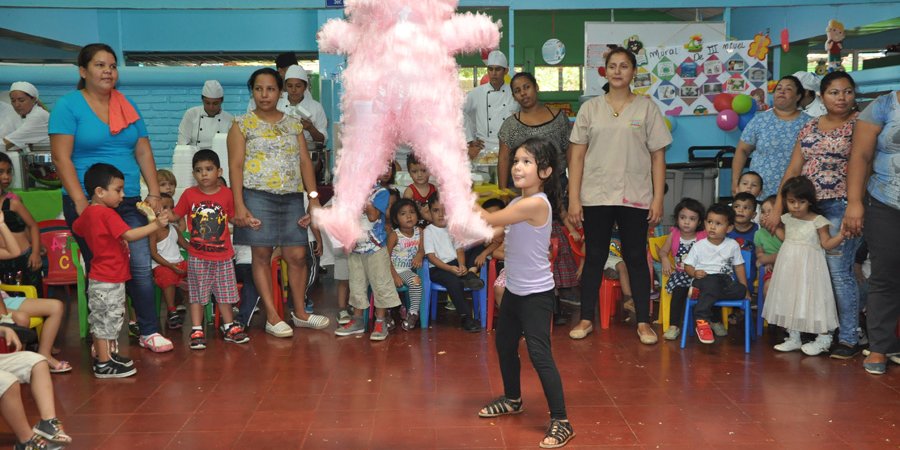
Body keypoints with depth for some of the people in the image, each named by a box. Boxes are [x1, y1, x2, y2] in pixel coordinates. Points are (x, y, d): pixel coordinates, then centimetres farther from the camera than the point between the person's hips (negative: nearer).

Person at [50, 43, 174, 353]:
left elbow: (144, 153, 11)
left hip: (129, 202, 4)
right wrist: (81, 202, -17)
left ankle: (149, 332, 9)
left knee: (141, 267, -1)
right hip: (89, 203, -4)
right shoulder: (68, 106, -3)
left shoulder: (128, 107, 13)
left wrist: (154, 193, 2)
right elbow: (61, 158, -10)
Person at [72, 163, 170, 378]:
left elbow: (76, 227, 28)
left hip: (100, 277, 10)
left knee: (101, 319, 18)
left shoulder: (87, 213, 8)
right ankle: (104, 364, 4)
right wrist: (155, 225, -30)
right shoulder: (107, 214, -21)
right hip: (109, 280, -10)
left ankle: (106, 355, 30)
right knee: (107, 319, -2)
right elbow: (129, 235, -29)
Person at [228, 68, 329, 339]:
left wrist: (314, 201, 3)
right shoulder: (242, 125, 3)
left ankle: (300, 313, 17)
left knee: (297, 255, 2)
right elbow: (236, 166, -3)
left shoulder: (293, 124, 14)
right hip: (258, 197, -3)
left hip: (292, 198, 3)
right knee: (262, 255, 0)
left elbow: (305, 163, 10)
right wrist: (239, 206, -12)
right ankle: (272, 318, 7)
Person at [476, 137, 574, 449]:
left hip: (536, 294, -10)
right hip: (514, 291, 10)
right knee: (504, 346, 21)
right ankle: (512, 399, 42)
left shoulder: (537, 203, -24)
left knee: (539, 355, -8)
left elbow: (488, 221, -21)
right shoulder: (518, 203, 6)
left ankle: (561, 422, 1)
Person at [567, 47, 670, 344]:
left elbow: (658, 156, 3)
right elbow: (577, 155, 3)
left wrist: (658, 198, -4)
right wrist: (573, 199, -4)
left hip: (635, 197, 0)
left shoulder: (647, 108, 4)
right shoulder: (590, 108, 6)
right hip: (596, 196, 1)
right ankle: (586, 319, 17)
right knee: (594, 257, 7)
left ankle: (643, 322, 15)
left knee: (636, 257, 6)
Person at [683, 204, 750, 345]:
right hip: (704, 278, -3)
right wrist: (695, 273, -16)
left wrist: (745, 289, 10)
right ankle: (701, 320, -39)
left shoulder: (733, 245, 11)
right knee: (712, 284, -38)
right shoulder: (699, 245, 5)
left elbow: (739, 267, 15)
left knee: (740, 290, -28)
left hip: (725, 280, 3)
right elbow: (688, 265, 7)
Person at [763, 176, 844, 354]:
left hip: (808, 267, -6)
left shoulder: (817, 221, -12)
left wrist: (841, 234, -23)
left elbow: (827, 244, -9)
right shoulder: (787, 219, 4)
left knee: (811, 299, -1)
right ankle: (793, 338, 24)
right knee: (791, 299, 12)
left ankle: (823, 339, 15)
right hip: (789, 266, 6)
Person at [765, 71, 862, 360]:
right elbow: (793, 170, 12)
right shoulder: (809, 128, 14)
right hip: (807, 207, 5)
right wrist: (778, 209, 7)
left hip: (841, 207, -5)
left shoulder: (859, 124, -1)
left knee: (838, 272, -7)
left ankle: (849, 339, 3)